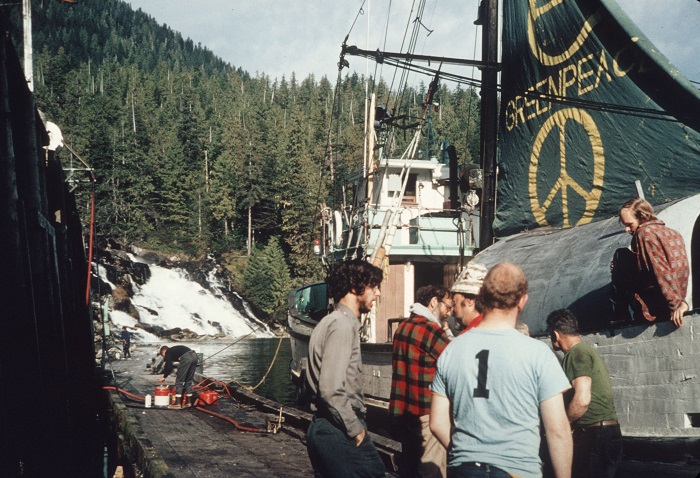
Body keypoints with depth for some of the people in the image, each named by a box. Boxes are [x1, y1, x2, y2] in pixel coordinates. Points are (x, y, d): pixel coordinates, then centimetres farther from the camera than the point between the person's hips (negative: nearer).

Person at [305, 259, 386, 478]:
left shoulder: (331, 322, 17)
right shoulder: (343, 325, -15)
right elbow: (331, 391, -23)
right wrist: (356, 429, -14)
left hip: (322, 428, 10)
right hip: (340, 433, -10)